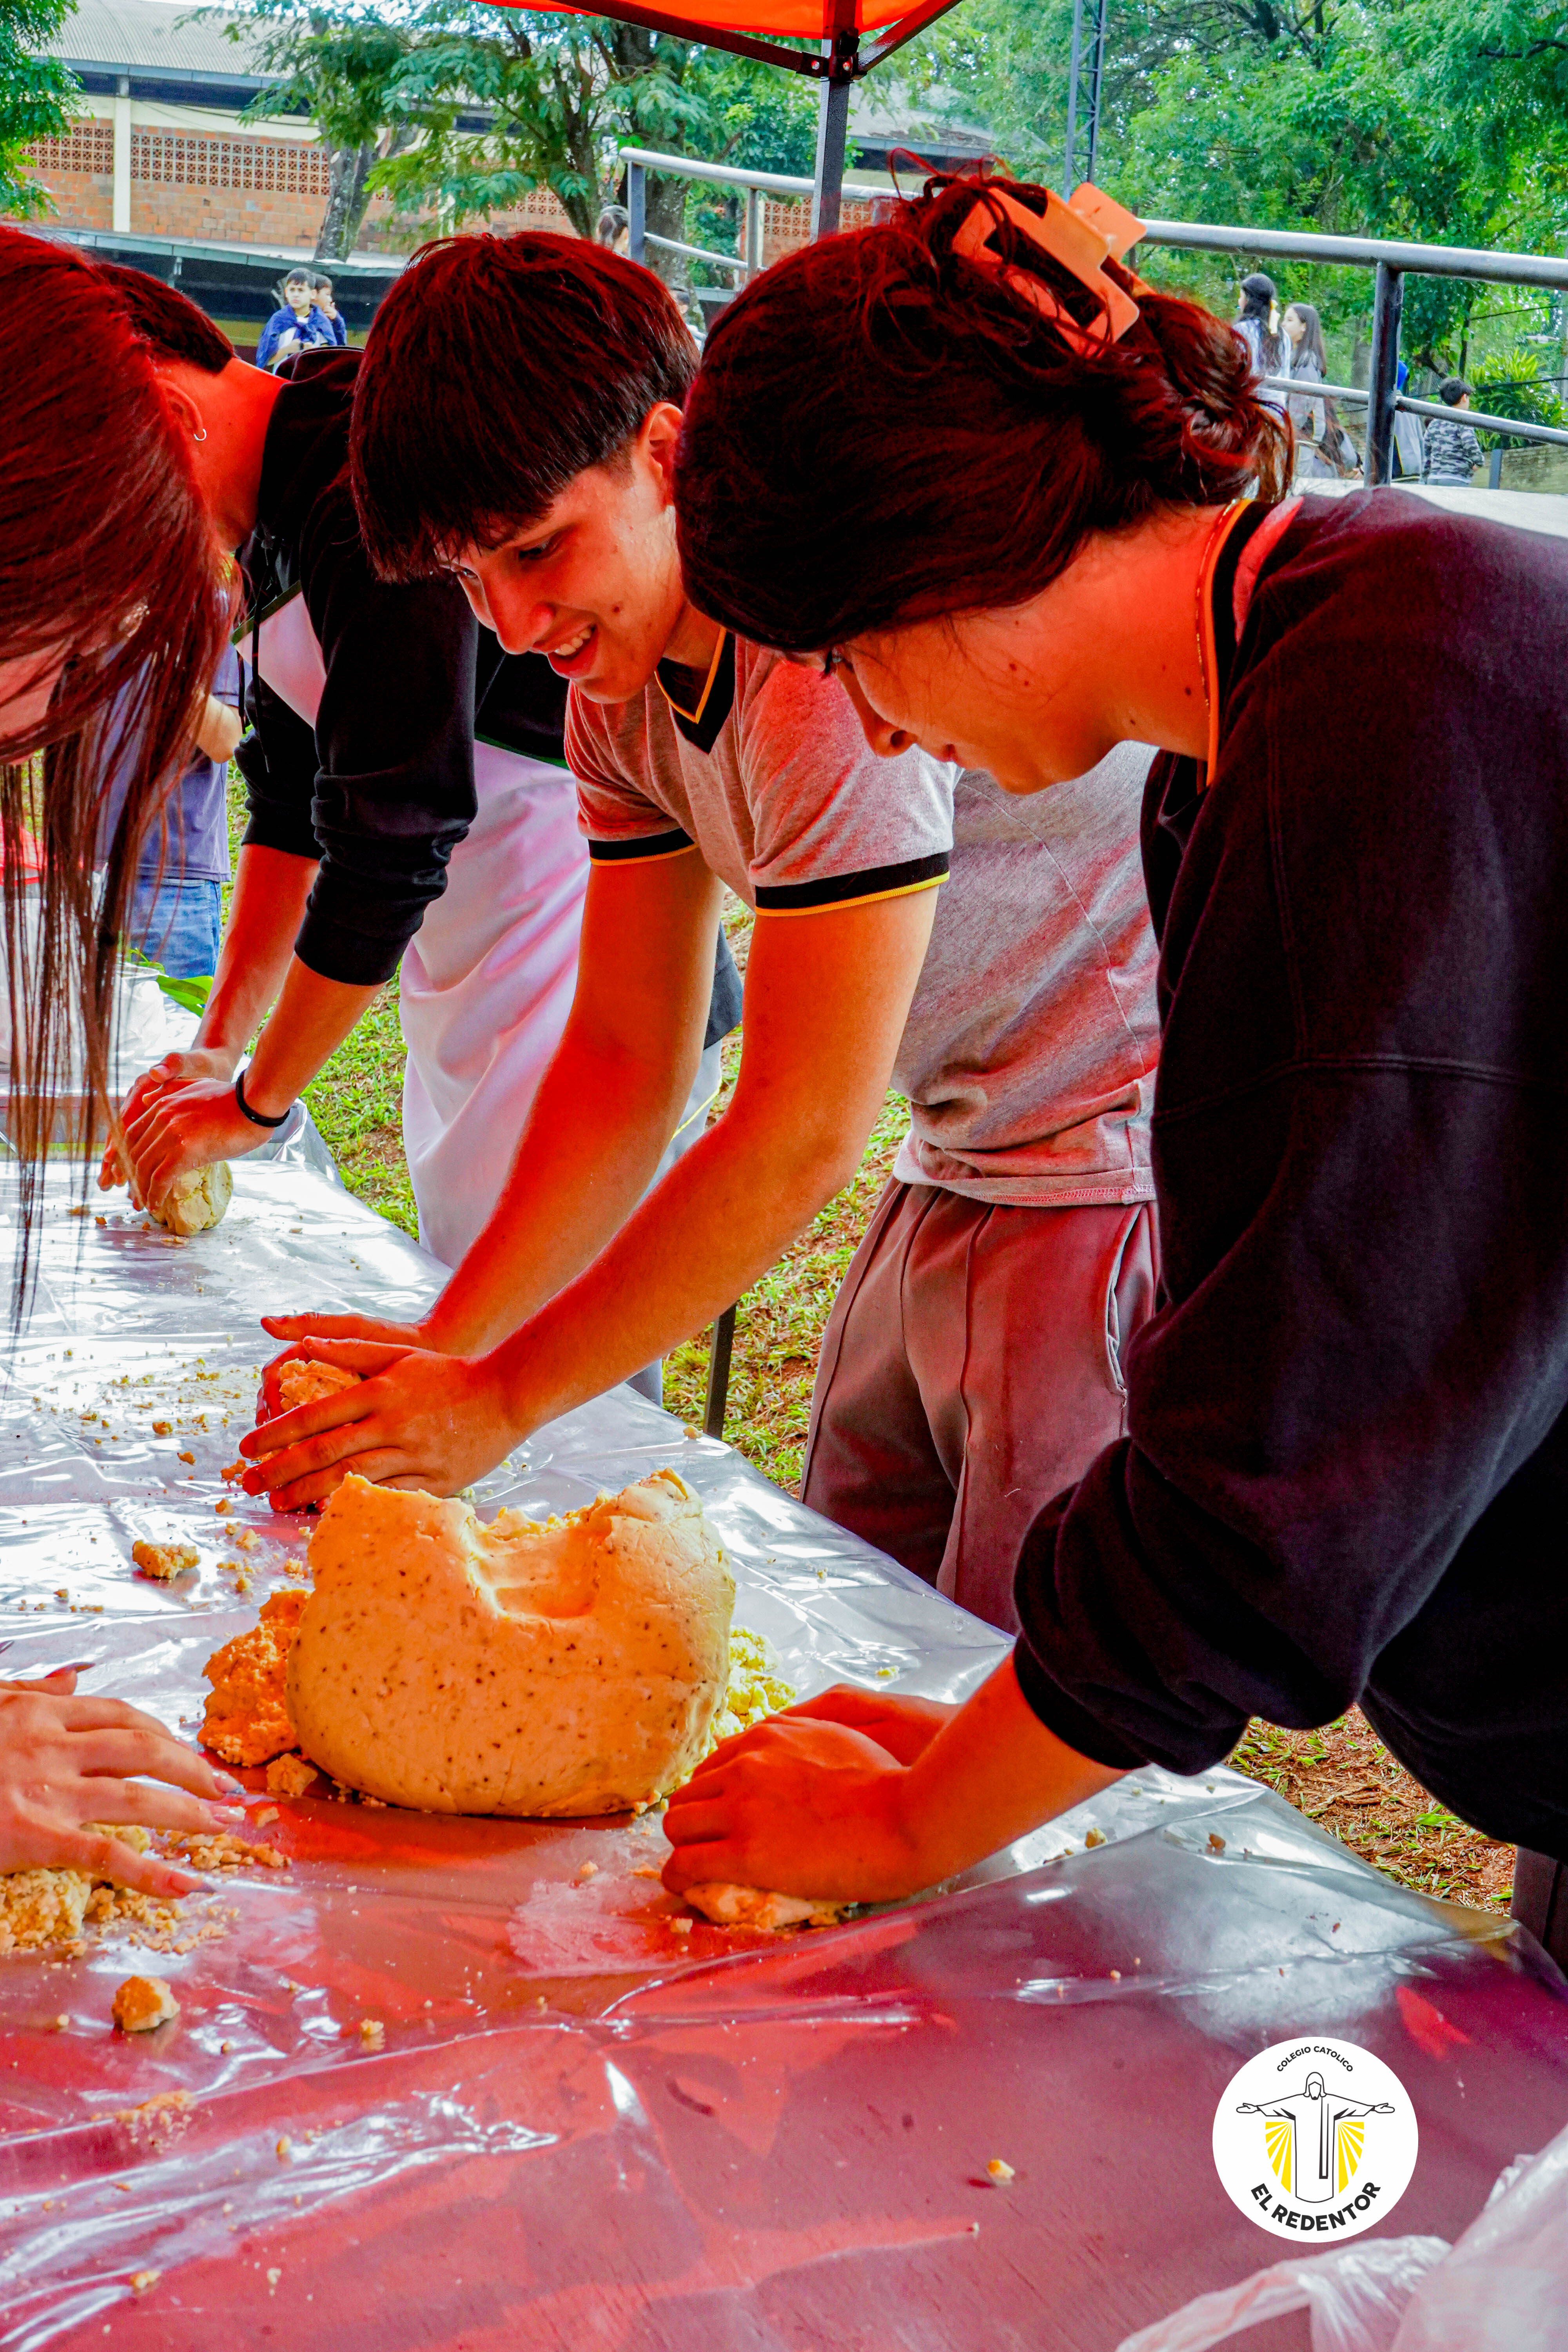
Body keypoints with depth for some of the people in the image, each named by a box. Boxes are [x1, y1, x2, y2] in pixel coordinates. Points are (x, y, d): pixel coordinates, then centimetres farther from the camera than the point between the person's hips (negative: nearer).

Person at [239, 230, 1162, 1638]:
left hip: (1128, 1177, -8)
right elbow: (625, 1062, 5)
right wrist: (444, 1348, -7)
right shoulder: (622, 673, 2)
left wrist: (500, 1403, -16)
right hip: (961, 1176, 8)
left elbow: (801, 1137, -25)